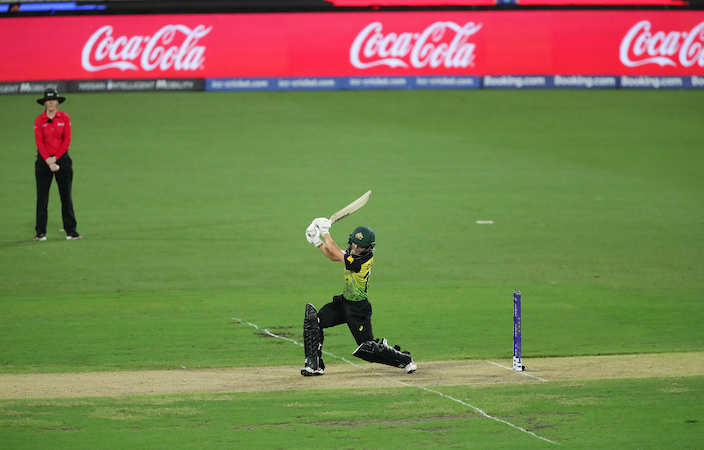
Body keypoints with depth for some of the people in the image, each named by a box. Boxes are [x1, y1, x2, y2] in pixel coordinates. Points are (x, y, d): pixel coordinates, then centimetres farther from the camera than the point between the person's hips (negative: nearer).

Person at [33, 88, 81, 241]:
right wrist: (48, 161, -15)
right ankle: (40, 232, 2)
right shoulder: (39, 120, 1)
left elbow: (67, 140, -3)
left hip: (62, 158, 0)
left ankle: (70, 230, 6)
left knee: (66, 196, 2)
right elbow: (39, 142, -5)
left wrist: (55, 158, -11)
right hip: (44, 160, 0)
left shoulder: (65, 118, 2)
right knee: (42, 197, -1)